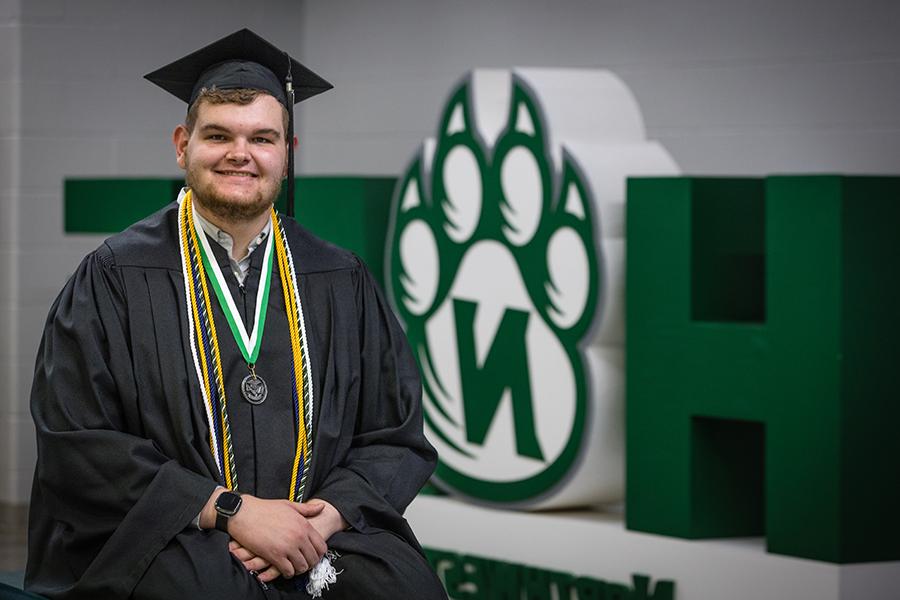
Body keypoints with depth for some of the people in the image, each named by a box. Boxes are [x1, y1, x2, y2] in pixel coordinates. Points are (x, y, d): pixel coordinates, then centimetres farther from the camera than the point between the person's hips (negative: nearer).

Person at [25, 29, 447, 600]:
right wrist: (233, 511, -13)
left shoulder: (341, 281, 13)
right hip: (170, 539, -3)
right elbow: (79, 443, -5)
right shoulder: (115, 277, 3)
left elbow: (397, 437, 12)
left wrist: (325, 519, -10)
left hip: (322, 528, 4)